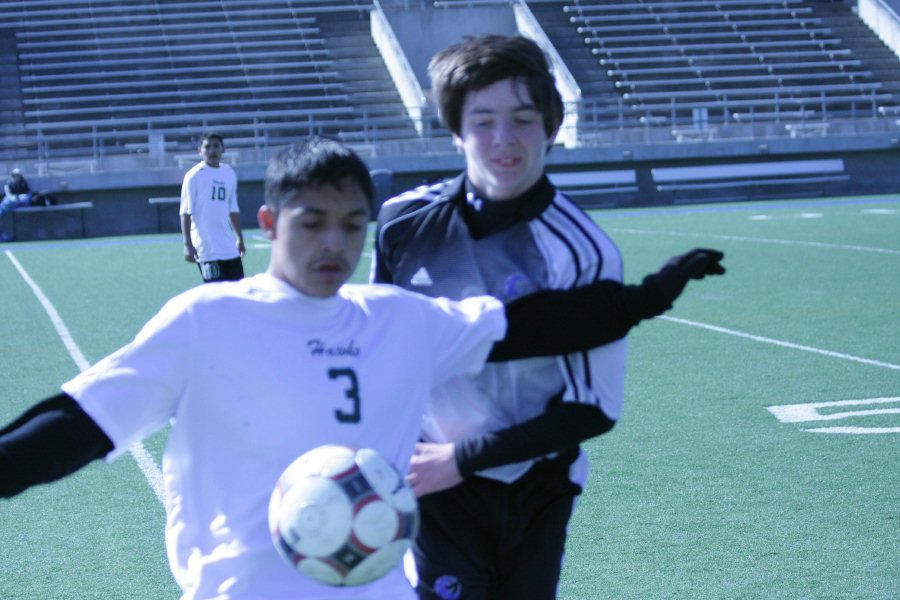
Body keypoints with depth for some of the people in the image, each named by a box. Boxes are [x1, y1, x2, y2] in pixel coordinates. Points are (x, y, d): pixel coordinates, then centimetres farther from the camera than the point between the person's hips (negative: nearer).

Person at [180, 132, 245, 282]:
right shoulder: (194, 176, -6)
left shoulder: (229, 173, 11)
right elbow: (186, 213, -10)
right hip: (207, 249, -6)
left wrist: (239, 237, 21)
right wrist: (188, 244, -16)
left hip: (229, 246, 6)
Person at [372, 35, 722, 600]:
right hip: (434, 488, 0)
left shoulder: (582, 253, -14)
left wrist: (463, 458, -14)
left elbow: (594, 409, -12)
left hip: (537, 492, 0)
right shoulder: (404, 222, -6)